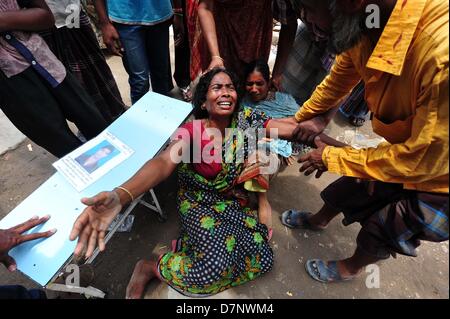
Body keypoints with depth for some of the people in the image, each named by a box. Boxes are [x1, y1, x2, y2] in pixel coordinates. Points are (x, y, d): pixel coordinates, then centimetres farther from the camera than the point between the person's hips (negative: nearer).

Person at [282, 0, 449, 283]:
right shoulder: (360, 29, -18)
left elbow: (426, 159, -30)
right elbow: (335, 84, 0)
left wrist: (333, 157, -21)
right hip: (405, 151, 6)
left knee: (381, 230, 13)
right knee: (346, 188, 21)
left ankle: (352, 268, 47)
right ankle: (319, 220, 55)